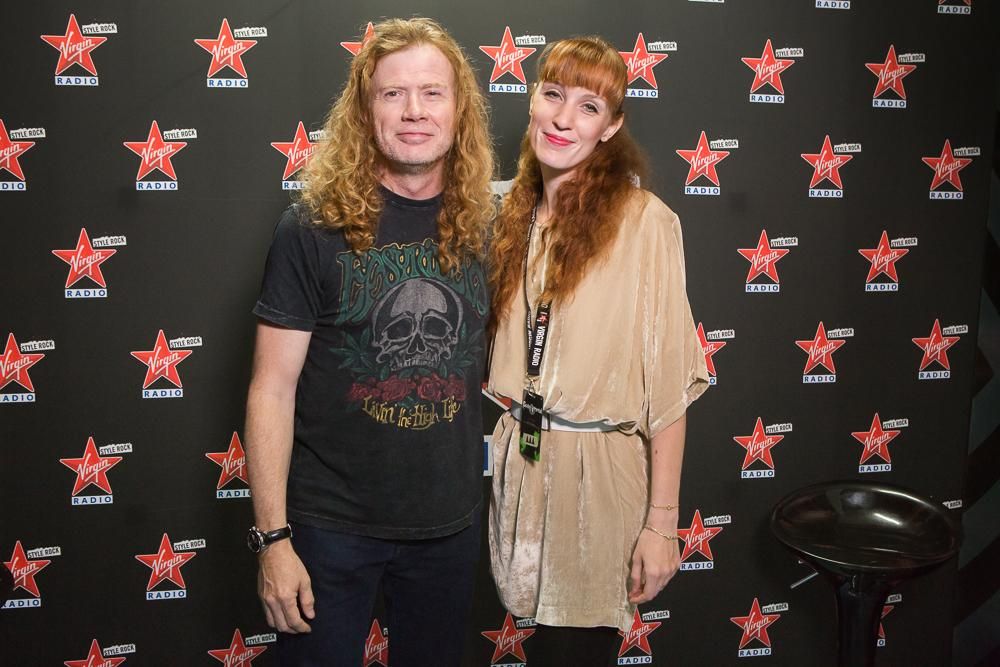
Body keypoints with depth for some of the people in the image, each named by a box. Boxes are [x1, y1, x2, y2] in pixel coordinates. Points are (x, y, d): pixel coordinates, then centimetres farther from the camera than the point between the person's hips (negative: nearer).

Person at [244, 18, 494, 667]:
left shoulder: (479, 229, 1)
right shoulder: (315, 228, -11)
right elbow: (273, 389, -11)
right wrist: (273, 537, -13)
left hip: (451, 522, 4)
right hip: (331, 523, -3)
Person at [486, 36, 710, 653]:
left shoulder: (644, 220, -14)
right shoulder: (518, 214, 6)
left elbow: (669, 382, -15)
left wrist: (662, 523, -15)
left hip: (600, 470, -5)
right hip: (516, 465, 5)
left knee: (590, 631, 10)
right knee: (522, 618, 17)